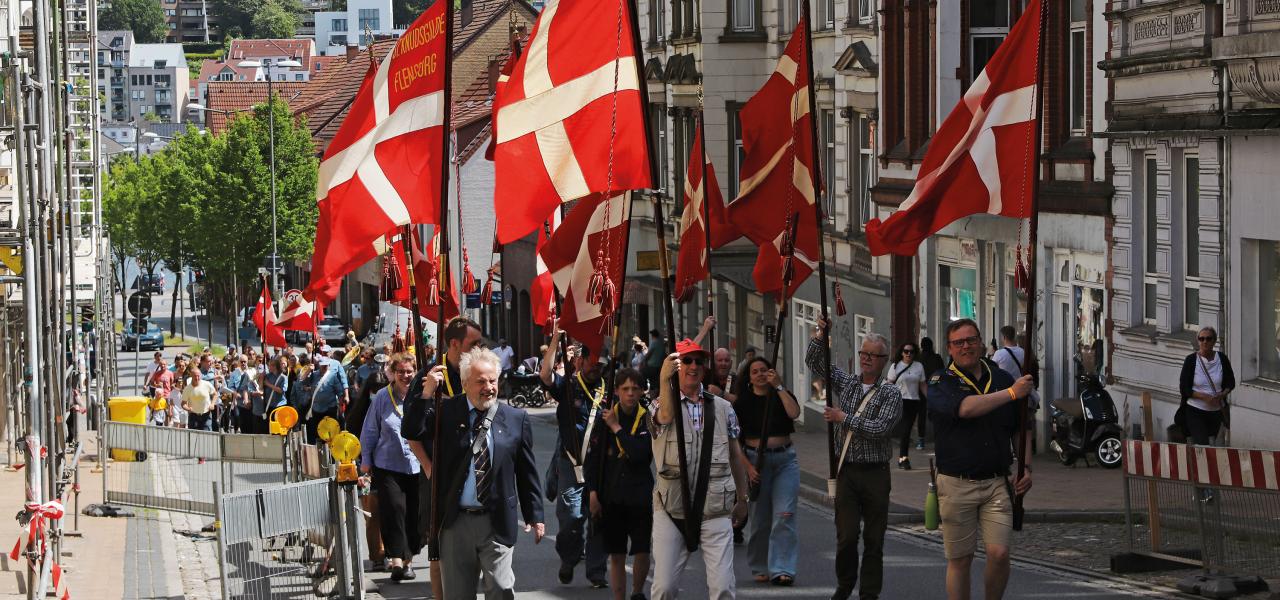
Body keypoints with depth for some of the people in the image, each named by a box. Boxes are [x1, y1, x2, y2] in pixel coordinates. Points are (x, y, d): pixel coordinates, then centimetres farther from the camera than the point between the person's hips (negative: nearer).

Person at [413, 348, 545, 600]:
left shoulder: (516, 419, 1)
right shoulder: (446, 413, 1)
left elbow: (527, 472, 6)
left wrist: (534, 516, 7)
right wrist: (427, 392, -14)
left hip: (497, 522, -1)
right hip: (455, 521, 1)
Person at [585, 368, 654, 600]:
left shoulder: (648, 419, -4)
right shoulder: (604, 418, 2)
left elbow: (640, 454, -18)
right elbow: (593, 457, 4)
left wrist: (617, 428, -12)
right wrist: (593, 493, -2)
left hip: (639, 495, -1)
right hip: (611, 496, 1)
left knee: (642, 552, -1)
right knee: (616, 556, 5)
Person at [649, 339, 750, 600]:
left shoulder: (722, 408, 11)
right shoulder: (662, 405, 2)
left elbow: (736, 455, 18)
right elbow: (665, 416, -24)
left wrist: (742, 498, 20)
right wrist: (664, 379, -38)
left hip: (715, 509, 1)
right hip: (671, 509, -1)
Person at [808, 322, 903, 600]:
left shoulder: (890, 394, -1)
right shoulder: (845, 384, 11)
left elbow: (880, 428, -14)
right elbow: (814, 361, 11)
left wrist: (844, 419, -13)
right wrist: (820, 336, -6)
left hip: (876, 473, -2)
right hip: (846, 471, 2)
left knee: (874, 539, 2)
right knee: (846, 536, -4)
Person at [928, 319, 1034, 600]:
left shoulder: (1001, 378, 11)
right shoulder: (940, 383, -1)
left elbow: (1021, 430, 19)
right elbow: (965, 408, -23)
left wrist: (1026, 467, 6)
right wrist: (1012, 393, -19)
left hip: (997, 482, 2)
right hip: (956, 484, -2)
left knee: (999, 553, -9)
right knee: (959, 560, 3)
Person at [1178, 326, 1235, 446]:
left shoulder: (1222, 359, -2)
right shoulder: (1191, 360, -9)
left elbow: (1231, 383, 9)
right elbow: (1184, 388, -9)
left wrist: (1221, 395, -13)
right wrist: (1204, 396, -21)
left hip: (1217, 411, 4)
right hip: (1195, 410, -4)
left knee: (1211, 444, 16)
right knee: (1202, 445, -16)